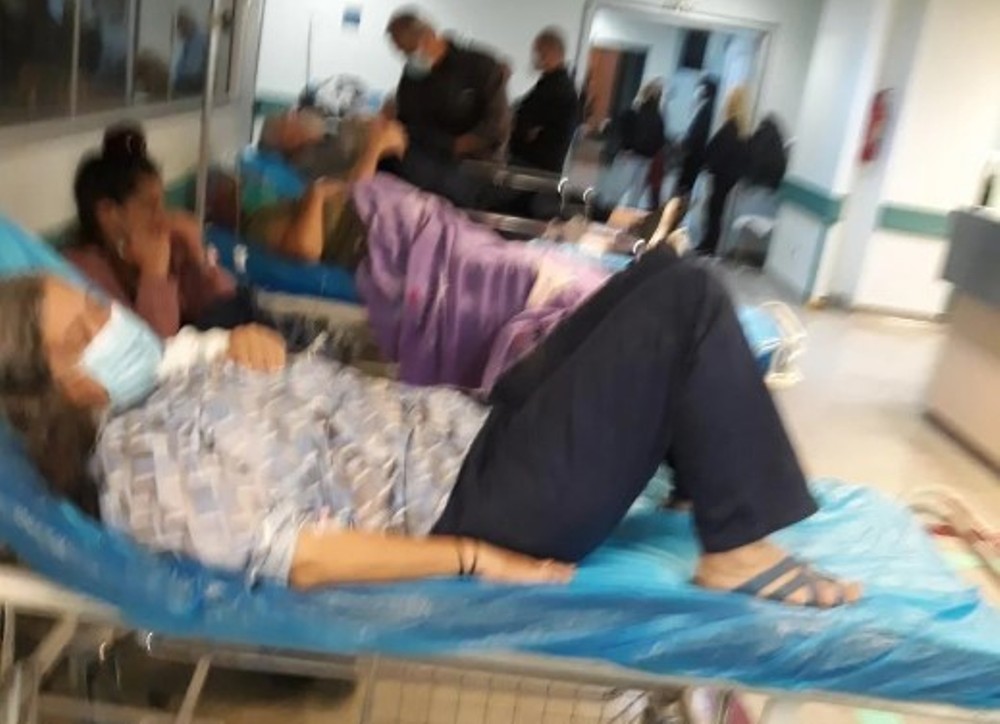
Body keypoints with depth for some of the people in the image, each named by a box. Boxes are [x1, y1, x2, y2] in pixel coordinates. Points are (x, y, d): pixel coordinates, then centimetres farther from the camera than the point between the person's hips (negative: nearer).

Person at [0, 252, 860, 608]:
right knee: (686, 300, -14)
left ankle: (702, 468, 22)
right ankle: (738, 552, -4)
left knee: (663, 273, 10)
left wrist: (249, 342, 4)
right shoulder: (139, 464, -14)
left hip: (474, 427, 10)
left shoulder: (166, 378, 14)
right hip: (483, 502, -9)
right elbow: (296, 556, -22)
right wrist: (478, 561, -20)